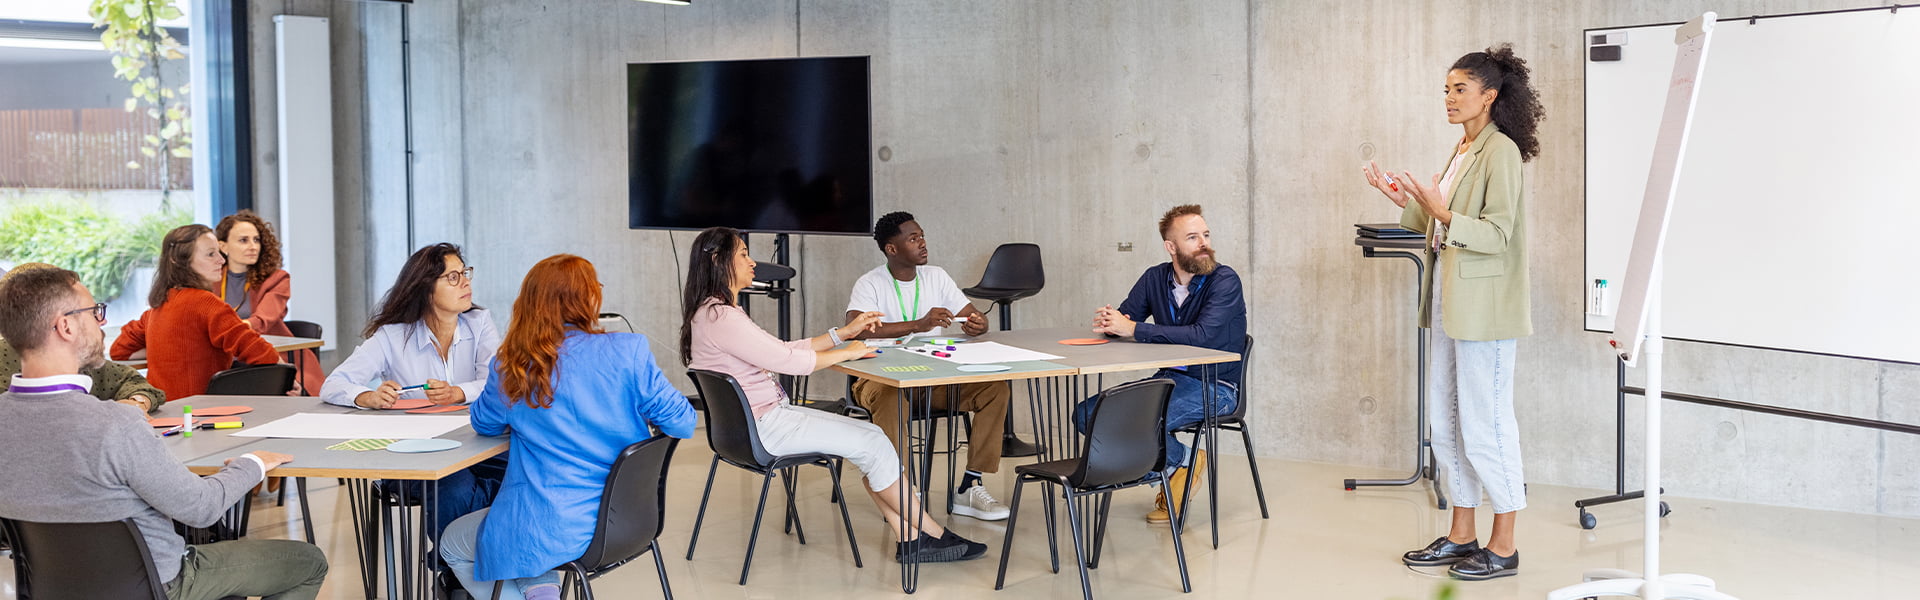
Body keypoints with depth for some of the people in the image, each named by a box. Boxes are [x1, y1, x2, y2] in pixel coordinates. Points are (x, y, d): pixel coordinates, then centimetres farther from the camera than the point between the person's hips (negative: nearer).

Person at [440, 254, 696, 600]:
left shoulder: (512, 368, -8)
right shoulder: (630, 352, -12)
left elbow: (484, 424, 11)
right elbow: (682, 424, -7)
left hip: (552, 530, -4)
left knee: (453, 544, 26)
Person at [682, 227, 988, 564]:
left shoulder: (718, 312, 14)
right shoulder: (720, 318, -20)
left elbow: (783, 351, 16)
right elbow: (788, 360, -20)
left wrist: (845, 332, 13)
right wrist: (847, 353, -6)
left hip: (773, 414, 10)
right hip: (762, 428, -10)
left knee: (871, 435, 1)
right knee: (873, 444, -10)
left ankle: (908, 538, -2)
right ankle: (933, 533, 2)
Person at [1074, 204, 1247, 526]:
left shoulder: (1225, 281, -13)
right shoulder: (1156, 278, 6)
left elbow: (1202, 335, -26)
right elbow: (1122, 323, 8)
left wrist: (1133, 329, -23)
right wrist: (1109, 323, -19)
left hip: (1214, 387, -7)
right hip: (1168, 379, 7)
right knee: (1086, 415, -8)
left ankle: (1180, 462, 1)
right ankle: (1175, 464, 0)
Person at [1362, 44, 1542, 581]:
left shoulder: (1501, 151, -11)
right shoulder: (1462, 152, 16)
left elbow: (1496, 235, -18)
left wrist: (1442, 213, -26)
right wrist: (1405, 202, 9)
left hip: (1484, 309, -10)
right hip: (1449, 302, 10)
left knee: (1486, 422, -4)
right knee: (1447, 422, 13)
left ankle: (1503, 547, 6)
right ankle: (1462, 536, 23)